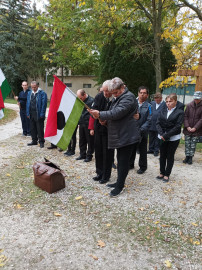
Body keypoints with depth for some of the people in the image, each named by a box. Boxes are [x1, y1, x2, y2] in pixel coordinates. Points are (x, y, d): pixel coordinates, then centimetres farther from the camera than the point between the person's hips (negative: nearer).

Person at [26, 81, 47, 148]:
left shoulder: (42, 93, -5)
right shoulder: (29, 93, 13)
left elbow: (44, 104, -10)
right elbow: (28, 103, 14)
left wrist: (42, 114, -15)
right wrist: (28, 113, 7)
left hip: (39, 114, -6)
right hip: (31, 114, 6)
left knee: (40, 129, 1)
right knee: (32, 129, 12)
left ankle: (41, 141, 12)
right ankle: (34, 141, 25)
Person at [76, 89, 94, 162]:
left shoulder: (91, 101, -12)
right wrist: (79, 123, 14)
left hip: (88, 125, -7)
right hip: (81, 124, 7)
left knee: (90, 141, 3)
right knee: (82, 140, 12)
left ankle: (89, 156, 13)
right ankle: (82, 154, 24)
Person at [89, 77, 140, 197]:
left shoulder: (128, 97, -15)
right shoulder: (119, 98, 18)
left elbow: (117, 113, -26)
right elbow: (113, 113, 24)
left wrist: (100, 114, -21)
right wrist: (103, 119, 5)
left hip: (127, 136, -10)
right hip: (121, 135, 10)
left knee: (123, 161, -2)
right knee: (121, 160, 17)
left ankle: (120, 186, 9)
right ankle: (119, 182, 29)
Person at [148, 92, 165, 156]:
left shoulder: (165, 104, -9)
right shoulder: (152, 103, 8)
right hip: (151, 124, 5)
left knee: (157, 138, 8)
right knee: (151, 138, 14)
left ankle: (156, 150, 21)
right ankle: (151, 149, 27)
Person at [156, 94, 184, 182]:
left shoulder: (180, 112, -4)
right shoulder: (163, 111, 7)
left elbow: (177, 126, -12)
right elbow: (158, 123, 1)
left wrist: (166, 135, -16)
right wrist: (161, 134, -13)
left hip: (173, 138, -3)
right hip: (162, 137, 4)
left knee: (170, 157, 6)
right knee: (162, 156, 11)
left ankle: (167, 174, 18)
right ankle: (162, 173, 24)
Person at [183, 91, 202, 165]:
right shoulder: (189, 105, 1)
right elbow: (185, 116, 2)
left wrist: (195, 128, -13)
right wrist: (187, 126, -9)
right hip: (188, 129, 2)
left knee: (193, 145, 5)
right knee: (187, 144, 8)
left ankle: (191, 157, 17)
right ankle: (187, 156, 21)